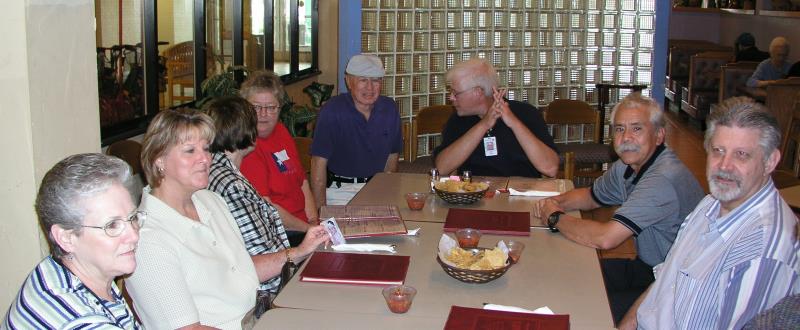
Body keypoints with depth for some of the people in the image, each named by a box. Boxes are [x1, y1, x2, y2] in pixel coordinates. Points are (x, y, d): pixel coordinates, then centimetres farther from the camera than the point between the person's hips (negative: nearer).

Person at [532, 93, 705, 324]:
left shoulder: (663, 179, -28)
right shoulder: (628, 165, 3)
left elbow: (606, 238, -32)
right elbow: (591, 196, 22)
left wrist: (555, 218, -15)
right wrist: (556, 202, 0)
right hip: (646, 266, 9)